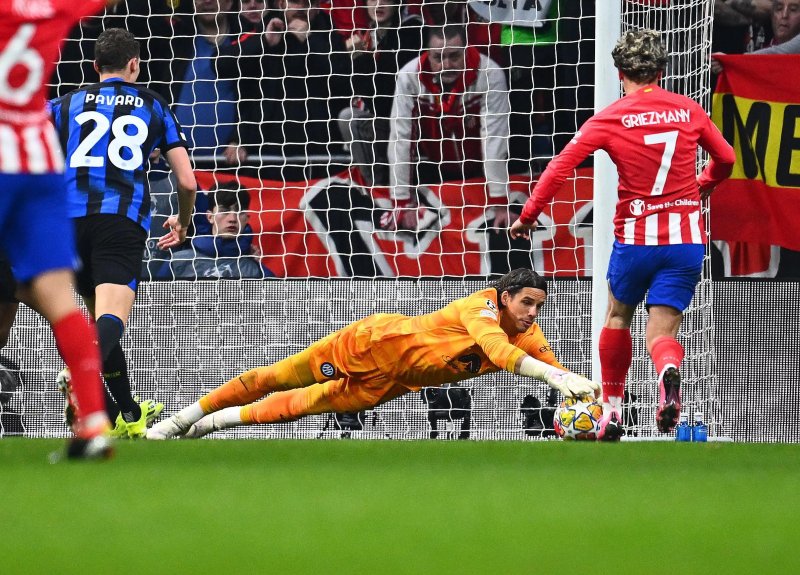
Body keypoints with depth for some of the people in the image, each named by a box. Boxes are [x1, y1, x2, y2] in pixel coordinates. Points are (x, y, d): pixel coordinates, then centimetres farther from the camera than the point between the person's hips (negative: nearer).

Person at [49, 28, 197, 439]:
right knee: (112, 318, -18)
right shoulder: (154, 107, 19)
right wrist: (183, 223, 35)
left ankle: (130, 417, 31)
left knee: (100, 315, 21)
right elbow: (187, 181, 14)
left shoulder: (67, 104, 21)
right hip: (124, 219, -3)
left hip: (71, 220, 3)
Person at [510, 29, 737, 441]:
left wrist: (528, 215, 1)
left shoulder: (610, 119, -5)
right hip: (687, 237, 1)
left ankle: (612, 411, 26)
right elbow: (725, 159, 17)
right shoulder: (689, 111, 4)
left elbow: (560, 167, -9)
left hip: (635, 237, -1)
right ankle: (668, 369, -33)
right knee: (661, 332, 3)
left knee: (617, 317, 24)